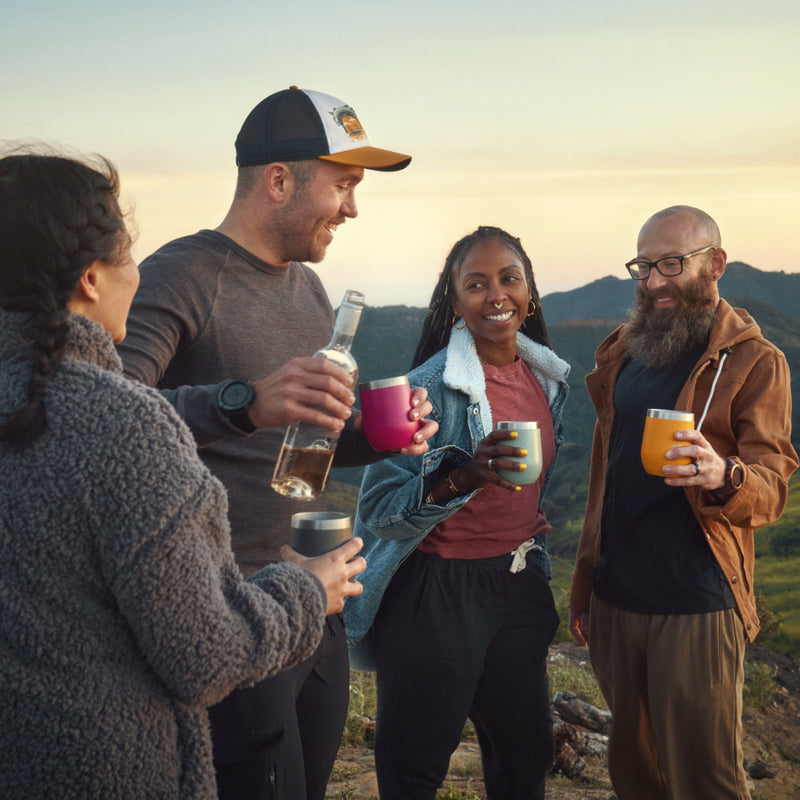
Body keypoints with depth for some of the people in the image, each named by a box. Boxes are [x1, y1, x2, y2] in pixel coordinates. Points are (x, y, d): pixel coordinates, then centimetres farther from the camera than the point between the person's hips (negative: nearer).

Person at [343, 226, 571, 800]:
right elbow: (378, 509, -19)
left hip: (519, 586, 6)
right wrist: (462, 477, -31)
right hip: (437, 594, -6)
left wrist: (531, 526, 11)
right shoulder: (428, 387, -16)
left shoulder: (548, 377, 6)